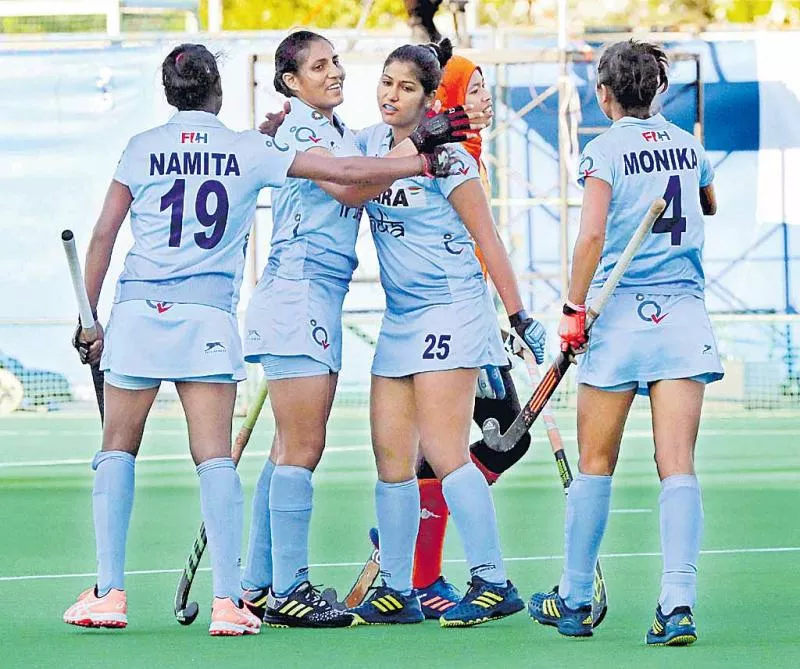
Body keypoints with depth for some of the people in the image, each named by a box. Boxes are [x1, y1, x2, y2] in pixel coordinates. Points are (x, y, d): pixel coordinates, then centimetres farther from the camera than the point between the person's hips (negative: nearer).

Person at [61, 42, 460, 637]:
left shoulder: (143, 148, 6)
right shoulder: (248, 150, 4)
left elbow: (103, 235, 6)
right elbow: (346, 172, 3)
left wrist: (90, 316, 14)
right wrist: (424, 164, 12)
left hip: (138, 307, 1)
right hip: (208, 314, 0)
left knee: (118, 449, 10)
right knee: (215, 458, -2)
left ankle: (109, 593, 3)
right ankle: (228, 602, -10)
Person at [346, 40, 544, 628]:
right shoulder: (371, 141, 8)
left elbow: (488, 241, -7)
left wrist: (520, 316, -8)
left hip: (450, 310, -7)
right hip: (399, 317, 7)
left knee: (443, 451, -13)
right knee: (391, 457, 4)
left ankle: (494, 583, -10)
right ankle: (396, 593, 9)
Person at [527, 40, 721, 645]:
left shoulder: (606, 150, -5)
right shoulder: (688, 145, 10)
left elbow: (591, 236, -17)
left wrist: (575, 310, -11)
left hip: (620, 316, -3)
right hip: (683, 317, 3)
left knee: (595, 465, 9)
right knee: (678, 467, -4)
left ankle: (576, 600, 19)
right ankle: (678, 604, -18)